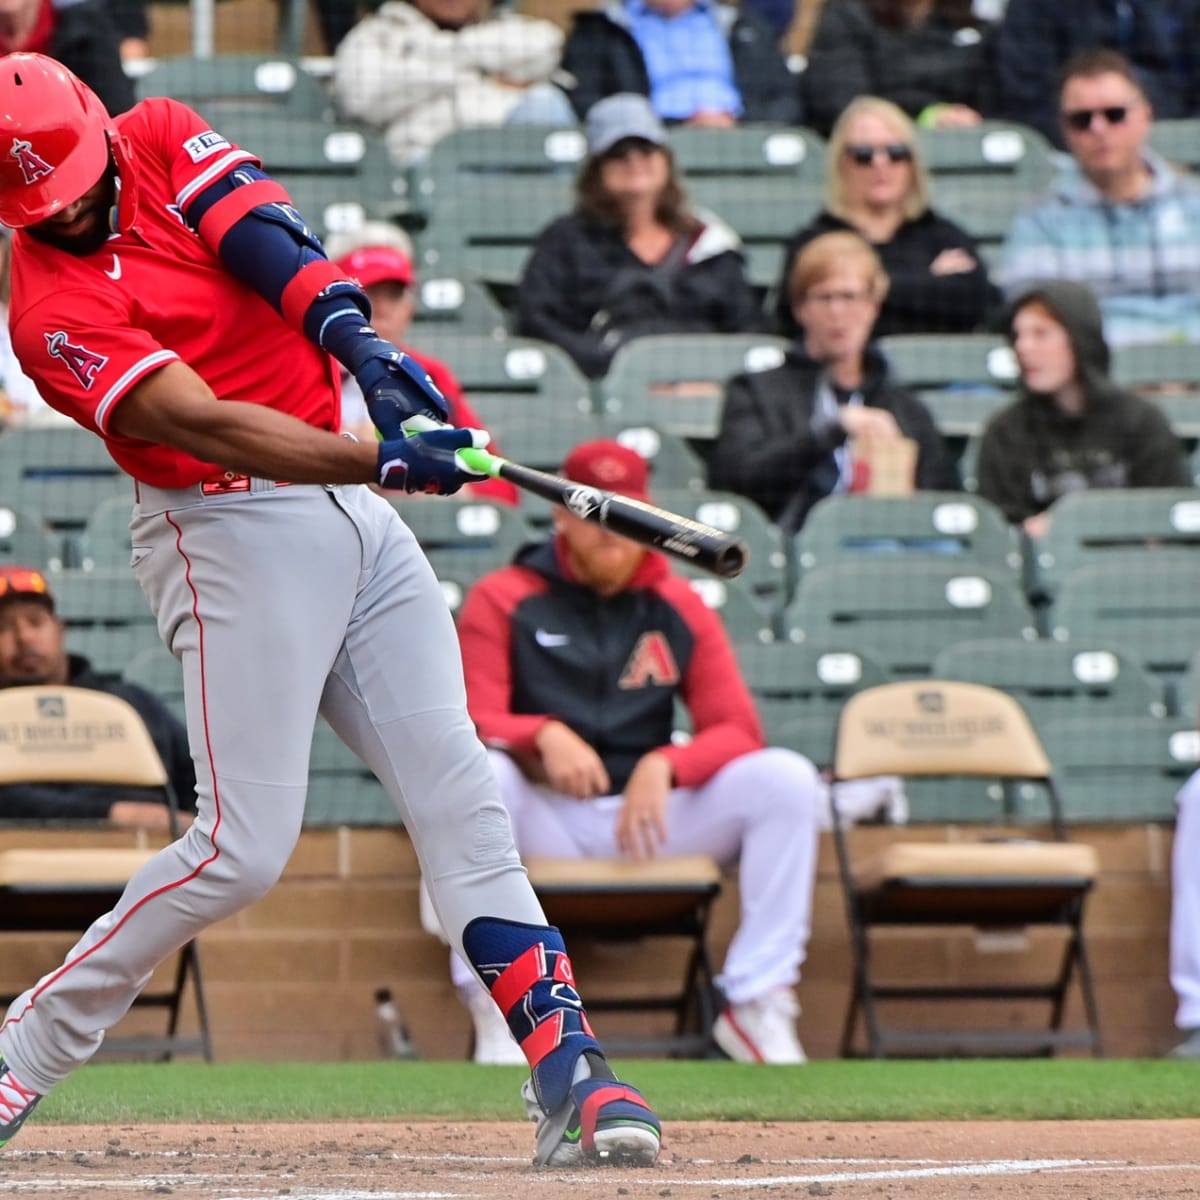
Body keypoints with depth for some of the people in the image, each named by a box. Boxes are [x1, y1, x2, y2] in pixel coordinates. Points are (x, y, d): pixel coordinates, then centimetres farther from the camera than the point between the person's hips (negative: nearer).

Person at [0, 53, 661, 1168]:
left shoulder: (161, 138, 4)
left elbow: (264, 239, -12)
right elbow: (209, 426, -26)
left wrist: (363, 346, -30)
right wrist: (387, 460, -36)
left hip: (350, 509, 6)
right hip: (229, 532, -6)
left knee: (455, 792, -2)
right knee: (245, 845, -11)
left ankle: (567, 1071, -5)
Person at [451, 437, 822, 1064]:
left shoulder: (680, 608, 10)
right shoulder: (501, 600, 2)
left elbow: (738, 730, 2)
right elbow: (474, 723, -9)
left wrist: (664, 765, -19)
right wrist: (544, 735, -31)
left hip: (651, 817, 3)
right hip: (545, 820, -3)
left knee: (787, 777, -18)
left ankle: (756, 1004, -17)